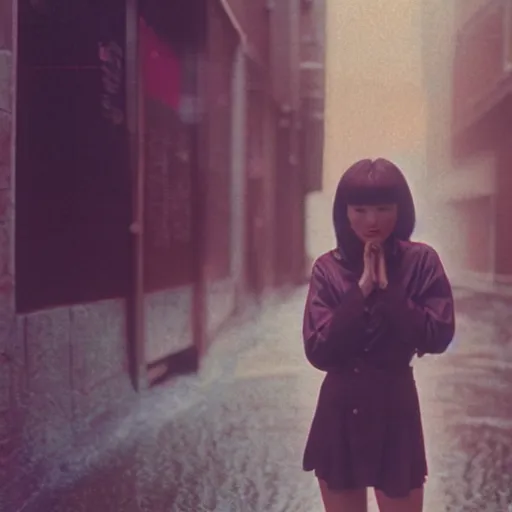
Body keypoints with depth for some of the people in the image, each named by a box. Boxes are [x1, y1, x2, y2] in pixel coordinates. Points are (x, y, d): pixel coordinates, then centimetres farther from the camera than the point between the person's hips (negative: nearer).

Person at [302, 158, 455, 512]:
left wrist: (388, 288, -16)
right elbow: (318, 350, -12)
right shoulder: (328, 268, -4)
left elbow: (438, 337, -14)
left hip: (396, 410, -1)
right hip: (340, 414, 1)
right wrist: (362, 289, -17)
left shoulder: (421, 262, -5)